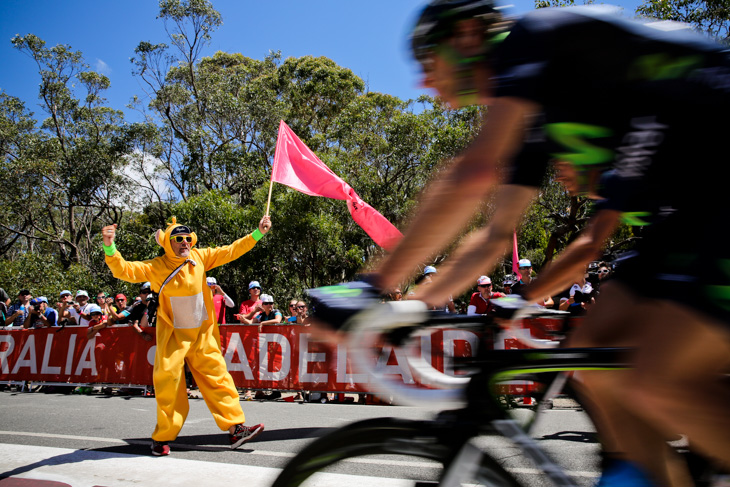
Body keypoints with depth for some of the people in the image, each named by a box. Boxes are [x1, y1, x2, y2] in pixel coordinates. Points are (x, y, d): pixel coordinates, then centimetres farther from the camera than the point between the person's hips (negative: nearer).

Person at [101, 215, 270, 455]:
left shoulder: (200, 257, 0)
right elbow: (124, 270, -17)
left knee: (217, 377, 3)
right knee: (168, 383, -2)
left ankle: (235, 428, 9)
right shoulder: (156, 267, -9)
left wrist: (257, 234, 3)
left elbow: (231, 251, 6)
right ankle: (162, 437, 15)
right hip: (173, 336, -3)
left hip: (203, 335, 3)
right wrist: (110, 248, -34)